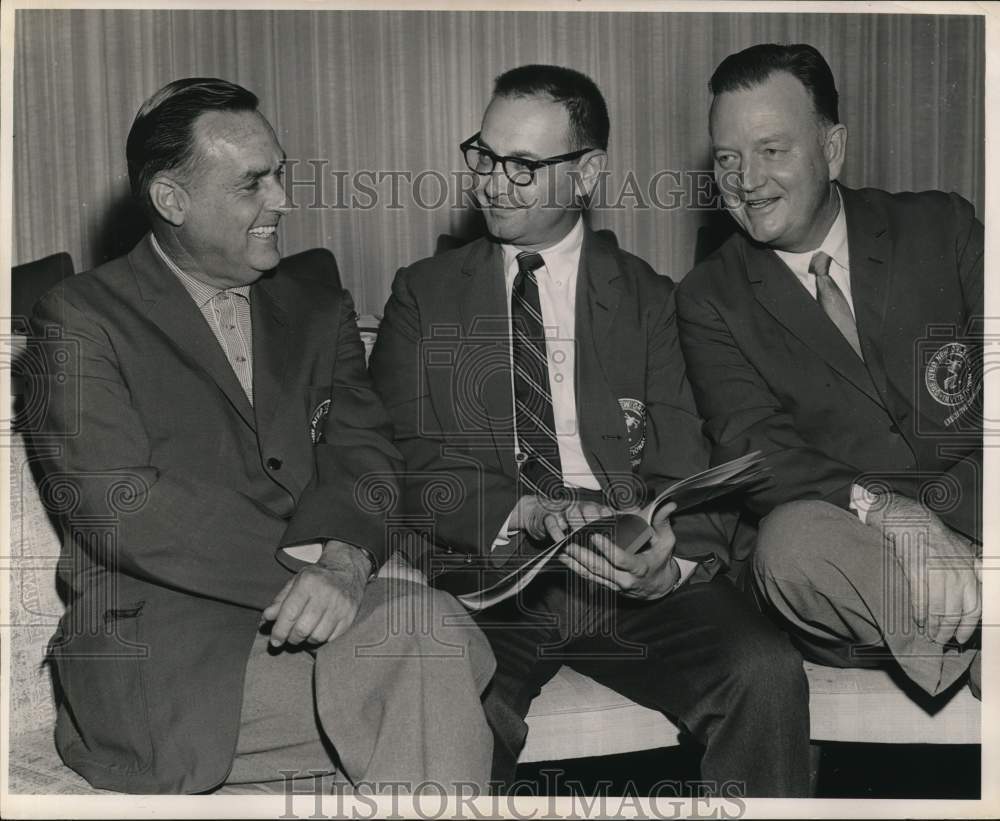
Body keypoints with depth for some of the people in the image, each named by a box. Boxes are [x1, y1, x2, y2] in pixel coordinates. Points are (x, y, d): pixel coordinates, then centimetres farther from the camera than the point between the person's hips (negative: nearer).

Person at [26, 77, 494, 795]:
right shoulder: (82, 319, 0)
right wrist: (301, 567, -17)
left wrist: (345, 558, -16)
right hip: (162, 645, -4)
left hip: (313, 603, 5)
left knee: (428, 622, -28)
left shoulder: (315, 296, 16)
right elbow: (118, 510, -11)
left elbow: (365, 451, 7)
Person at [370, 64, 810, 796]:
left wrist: (675, 565, -18)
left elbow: (685, 465, 5)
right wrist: (526, 512, -16)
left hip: (638, 574, 1)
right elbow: (403, 464, 3)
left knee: (765, 672, -26)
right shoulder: (423, 295, 13)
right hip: (484, 577, -1)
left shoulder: (649, 300, 14)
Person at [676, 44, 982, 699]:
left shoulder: (942, 227, 8)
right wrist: (885, 511, -28)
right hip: (854, 544, 1)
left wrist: (949, 513, -20)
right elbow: (751, 446, -10)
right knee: (792, 541, -34)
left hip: (973, 518, 0)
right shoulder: (710, 300, 5)